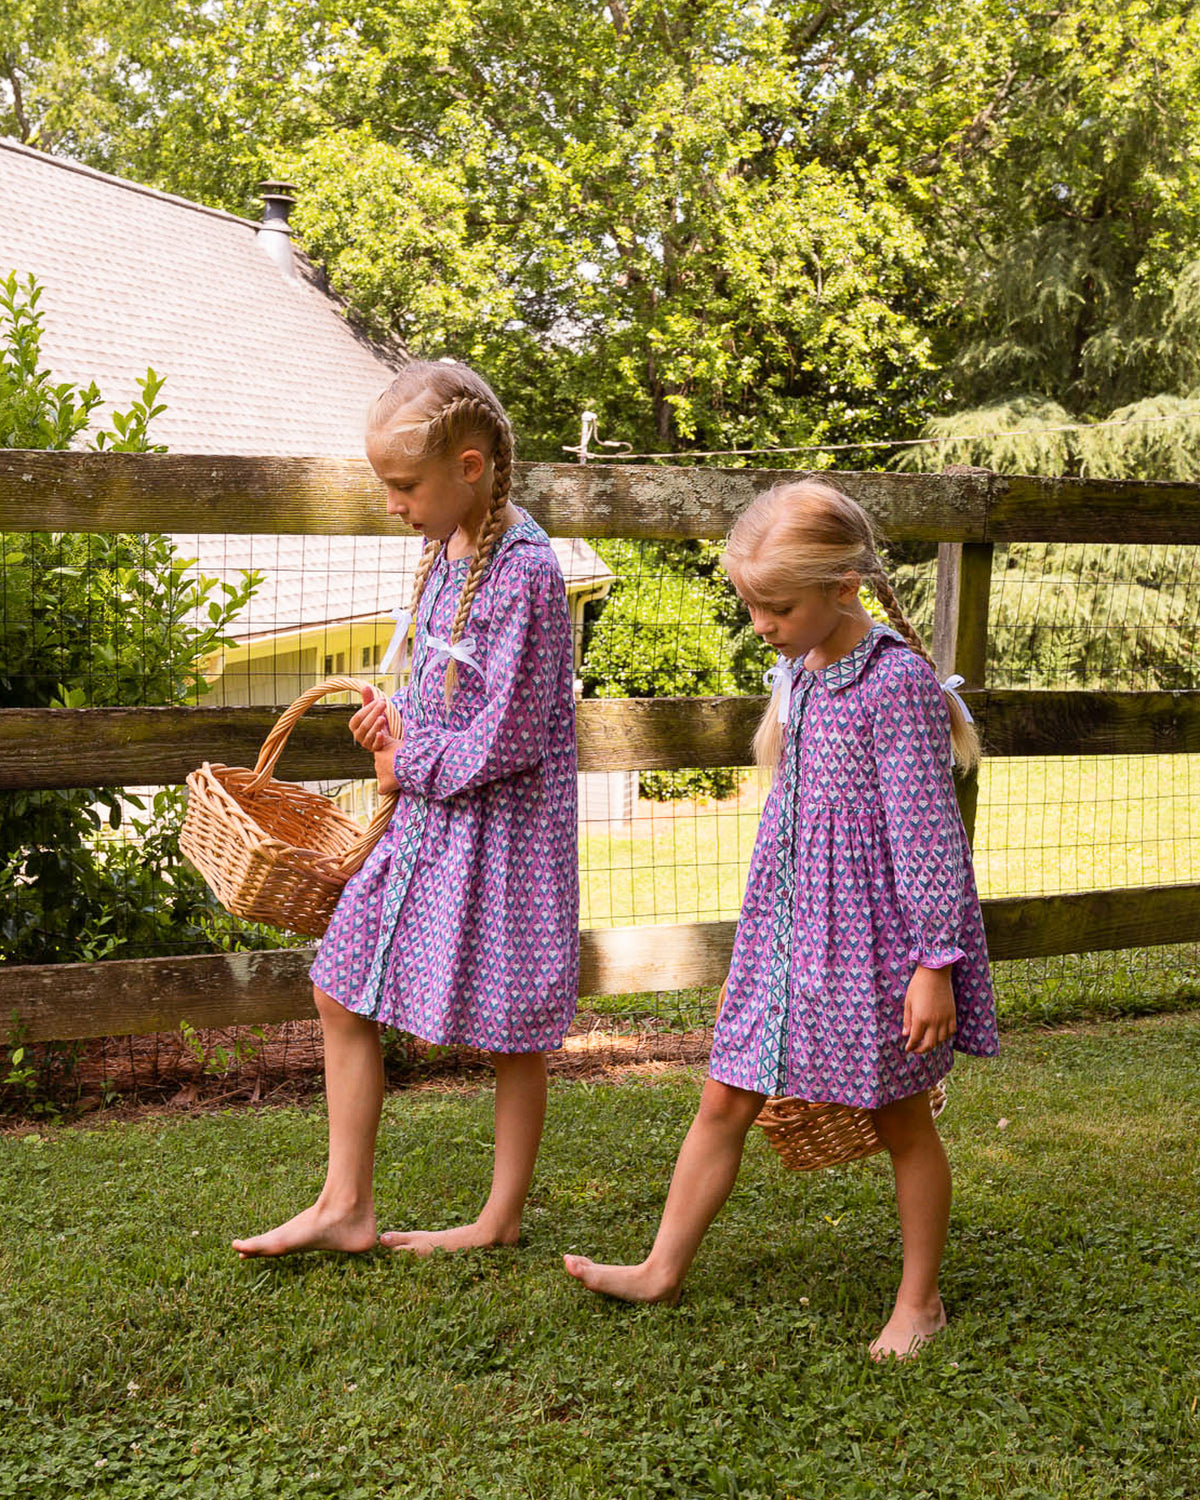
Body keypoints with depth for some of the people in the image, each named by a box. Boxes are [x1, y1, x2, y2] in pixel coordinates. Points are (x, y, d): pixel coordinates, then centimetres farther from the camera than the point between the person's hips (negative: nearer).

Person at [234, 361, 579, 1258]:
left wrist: (410, 768, -9)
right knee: (341, 992, 10)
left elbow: (507, 737, -22)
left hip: (501, 823, -9)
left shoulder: (523, 570, -20)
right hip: (431, 813, 9)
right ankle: (345, 1206, 21)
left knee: (509, 1032, 6)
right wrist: (401, 723, 0)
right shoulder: (446, 549, 7)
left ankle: (503, 1218, 24)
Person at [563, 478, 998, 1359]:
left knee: (902, 1120, 9)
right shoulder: (798, 672, 8)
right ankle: (664, 1271, 23)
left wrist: (935, 964, -16)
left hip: (873, 934, -7)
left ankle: (920, 1300, 26)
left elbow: (926, 832, -17)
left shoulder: (897, 680, -17)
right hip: (789, 927, 7)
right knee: (725, 1103, 9)